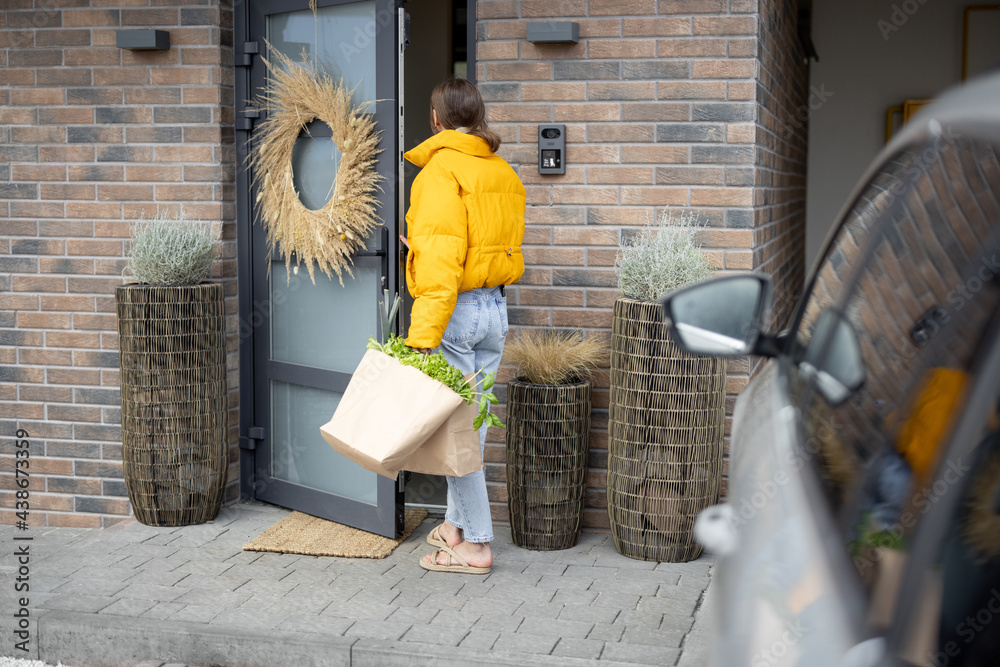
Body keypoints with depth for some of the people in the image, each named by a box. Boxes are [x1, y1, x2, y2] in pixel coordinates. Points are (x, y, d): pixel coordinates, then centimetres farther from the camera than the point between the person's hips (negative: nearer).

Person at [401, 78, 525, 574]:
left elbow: (441, 259, -21)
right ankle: (458, 523, 28)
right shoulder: (503, 171, 12)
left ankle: (475, 544, 5)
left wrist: (422, 337, -24)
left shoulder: (442, 170, -13)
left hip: (455, 309, -8)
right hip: (496, 308, 8)